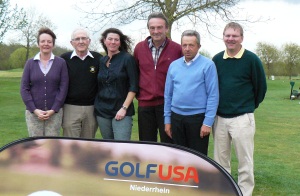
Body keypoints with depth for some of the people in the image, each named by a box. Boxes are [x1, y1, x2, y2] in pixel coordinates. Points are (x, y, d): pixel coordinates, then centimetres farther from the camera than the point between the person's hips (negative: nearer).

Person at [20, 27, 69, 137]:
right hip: (33, 112, 1)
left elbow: (63, 88, -1)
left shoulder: (61, 63, 2)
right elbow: (24, 89, 2)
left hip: (55, 112, -1)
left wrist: (53, 110, -9)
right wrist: (34, 110, -8)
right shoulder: (30, 63, 5)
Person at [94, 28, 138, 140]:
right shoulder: (101, 61, 11)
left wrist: (124, 108, -13)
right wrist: (97, 105, 8)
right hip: (102, 111, 5)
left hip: (121, 111, -5)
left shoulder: (127, 59, -3)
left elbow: (133, 87, -7)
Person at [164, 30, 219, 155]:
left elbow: (213, 96, -9)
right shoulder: (174, 65, 7)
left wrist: (208, 122, -13)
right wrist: (167, 120, 8)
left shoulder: (207, 65, -7)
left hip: (198, 118, -4)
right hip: (176, 117, 4)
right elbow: (168, 95, 11)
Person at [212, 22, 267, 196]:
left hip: (242, 118, -4)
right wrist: (219, 106, 13)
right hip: (219, 118, 4)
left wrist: (249, 106, 9)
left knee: (245, 161, 3)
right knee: (220, 160, 13)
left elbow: (261, 87, 1)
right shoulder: (217, 59, 5)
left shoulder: (251, 59, -7)